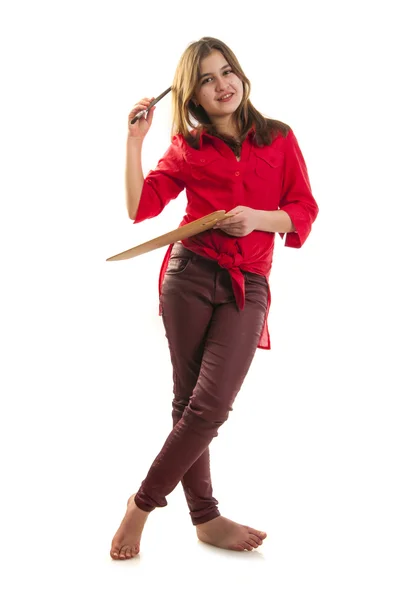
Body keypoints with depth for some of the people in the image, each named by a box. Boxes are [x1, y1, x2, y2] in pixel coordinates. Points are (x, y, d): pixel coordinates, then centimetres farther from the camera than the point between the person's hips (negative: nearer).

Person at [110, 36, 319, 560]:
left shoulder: (279, 138, 12)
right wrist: (135, 140, -2)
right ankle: (206, 518, 13)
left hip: (249, 285, 0)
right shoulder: (187, 148, 10)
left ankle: (144, 502, 8)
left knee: (212, 404, -10)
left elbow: (305, 210, 6)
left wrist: (258, 217, -11)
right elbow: (140, 207, 0)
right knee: (190, 400, 0)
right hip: (191, 274, 0)